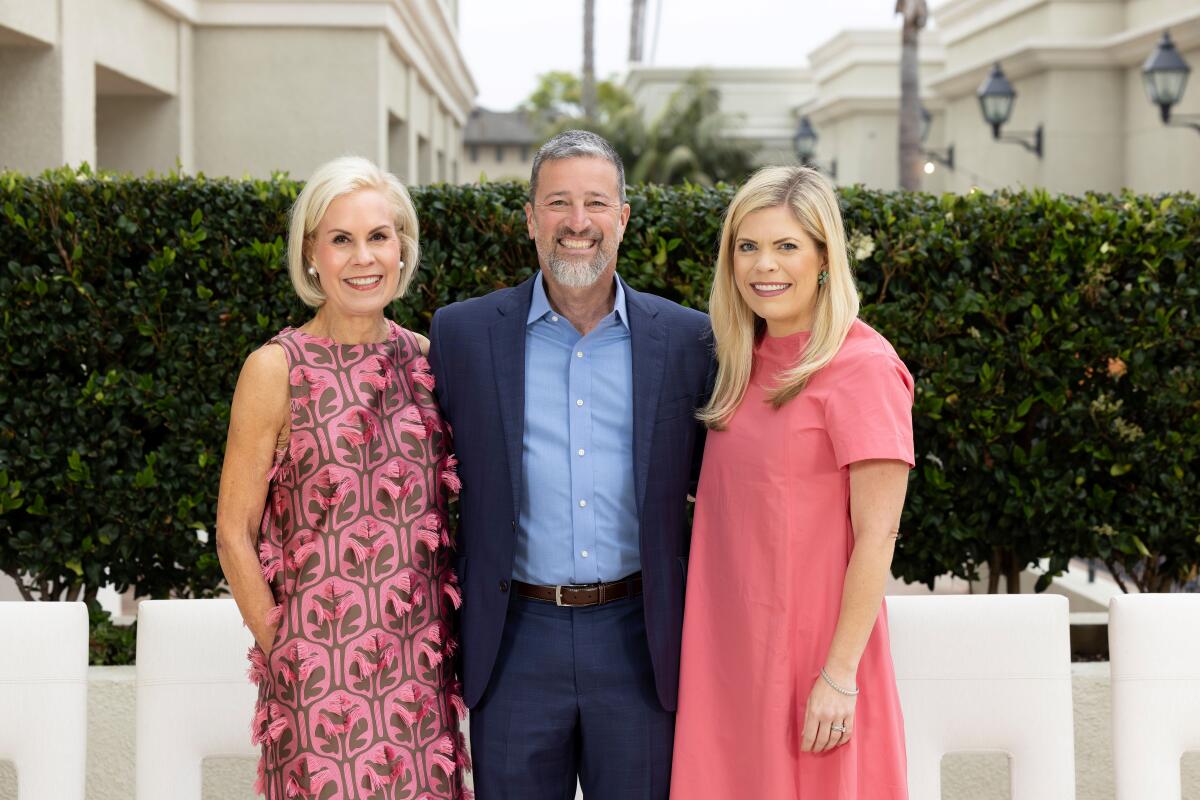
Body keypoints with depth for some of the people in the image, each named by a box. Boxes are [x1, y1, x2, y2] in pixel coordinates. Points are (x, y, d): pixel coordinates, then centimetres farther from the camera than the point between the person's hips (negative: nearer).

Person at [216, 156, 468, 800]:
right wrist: (284, 652, -5)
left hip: (421, 666, 4)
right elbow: (235, 533, -3)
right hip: (322, 663, -4)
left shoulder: (425, 359, 7)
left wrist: (446, 638, 9)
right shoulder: (277, 369, -6)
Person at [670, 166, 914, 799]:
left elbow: (876, 537, -15)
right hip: (729, 647, 7)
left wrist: (841, 674, -17)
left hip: (811, 648, -7)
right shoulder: (747, 366, 11)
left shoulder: (863, 367, -12)